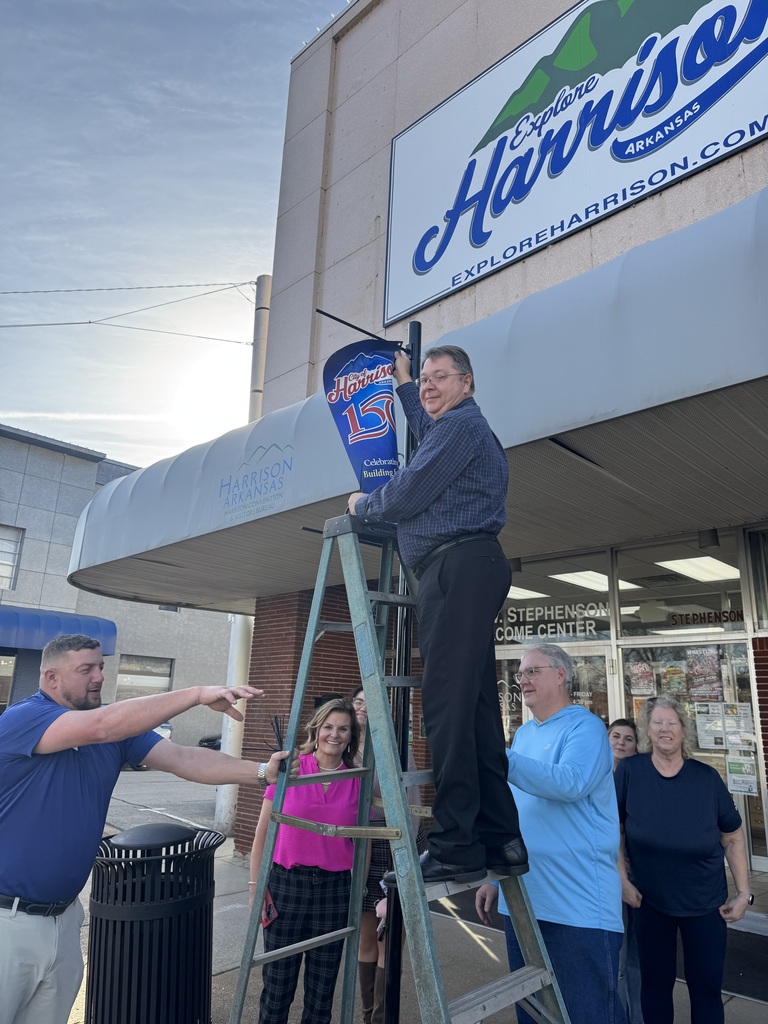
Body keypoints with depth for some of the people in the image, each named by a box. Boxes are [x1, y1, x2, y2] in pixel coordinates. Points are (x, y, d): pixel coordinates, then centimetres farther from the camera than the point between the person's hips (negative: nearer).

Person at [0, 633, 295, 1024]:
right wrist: (198, 694, -39)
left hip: (63, 916, 6)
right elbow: (102, 726, -35)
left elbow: (181, 758, -7)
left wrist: (261, 771, -19)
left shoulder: (119, 727, 1)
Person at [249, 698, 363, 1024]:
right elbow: (262, 832, -1)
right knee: (277, 985, 10)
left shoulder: (358, 783, -2)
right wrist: (256, 886, -3)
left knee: (322, 988, 13)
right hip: (286, 884, -1)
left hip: (334, 890, 2)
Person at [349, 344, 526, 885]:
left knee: (448, 704, -13)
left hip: (457, 566, -11)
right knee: (476, 707, 8)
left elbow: (409, 493, -10)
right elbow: (426, 433, 54)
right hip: (470, 570, 11)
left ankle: (456, 848, -10)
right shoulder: (453, 426, 29)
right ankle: (500, 841, 12)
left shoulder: (462, 423, -3)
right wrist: (405, 384, 62)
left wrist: (362, 505, 9)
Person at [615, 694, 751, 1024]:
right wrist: (623, 881, -7)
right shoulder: (629, 771, -14)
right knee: (655, 982, 14)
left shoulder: (707, 777, -10)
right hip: (649, 900, -1)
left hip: (705, 902, 1)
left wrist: (744, 892, -1)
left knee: (707, 986, 12)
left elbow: (733, 837, 1)